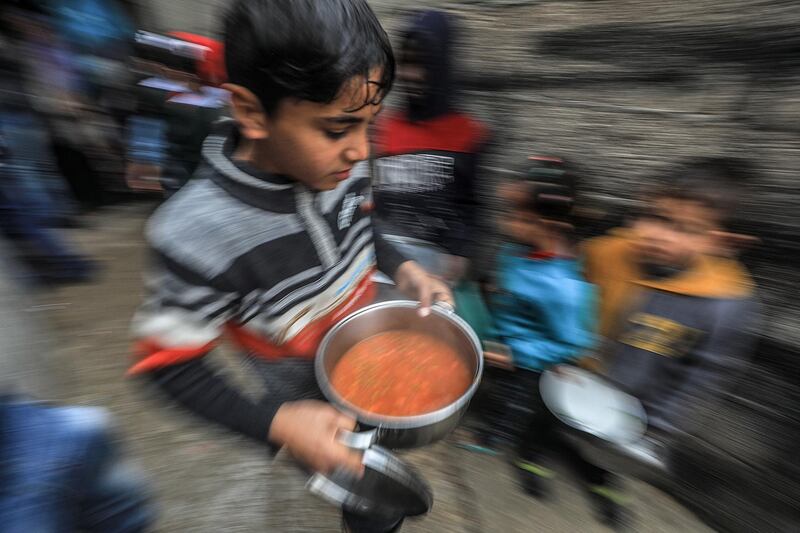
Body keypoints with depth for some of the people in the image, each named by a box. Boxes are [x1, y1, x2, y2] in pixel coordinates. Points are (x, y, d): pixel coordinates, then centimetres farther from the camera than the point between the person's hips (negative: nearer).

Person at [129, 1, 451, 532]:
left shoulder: (341, 164, -19)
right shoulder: (197, 234, -33)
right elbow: (171, 365, -18)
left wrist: (405, 269, -15)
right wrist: (276, 424, -28)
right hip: (314, 416, -4)